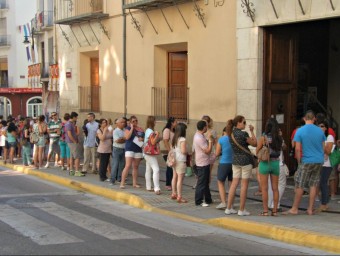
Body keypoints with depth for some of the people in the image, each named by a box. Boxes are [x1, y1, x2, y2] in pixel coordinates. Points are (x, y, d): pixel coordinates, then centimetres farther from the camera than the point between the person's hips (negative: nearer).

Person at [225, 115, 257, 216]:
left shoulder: (231, 134, 5)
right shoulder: (243, 134, -16)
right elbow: (255, 143, -6)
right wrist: (252, 131, 0)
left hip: (235, 160, 7)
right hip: (245, 160, -7)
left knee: (234, 184, 9)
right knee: (244, 185, 0)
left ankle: (228, 208, 11)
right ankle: (242, 210, 4)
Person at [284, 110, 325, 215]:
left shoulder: (300, 131, -8)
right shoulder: (320, 131, 3)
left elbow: (297, 149, -11)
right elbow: (323, 147, 10)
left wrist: (299, 162, 0)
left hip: (306, 161, -4)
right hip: (319, 161, 4)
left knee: (299, 186, 2)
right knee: (313, 185, 9)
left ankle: (294, 209, 5)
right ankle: (310, 209, 11)